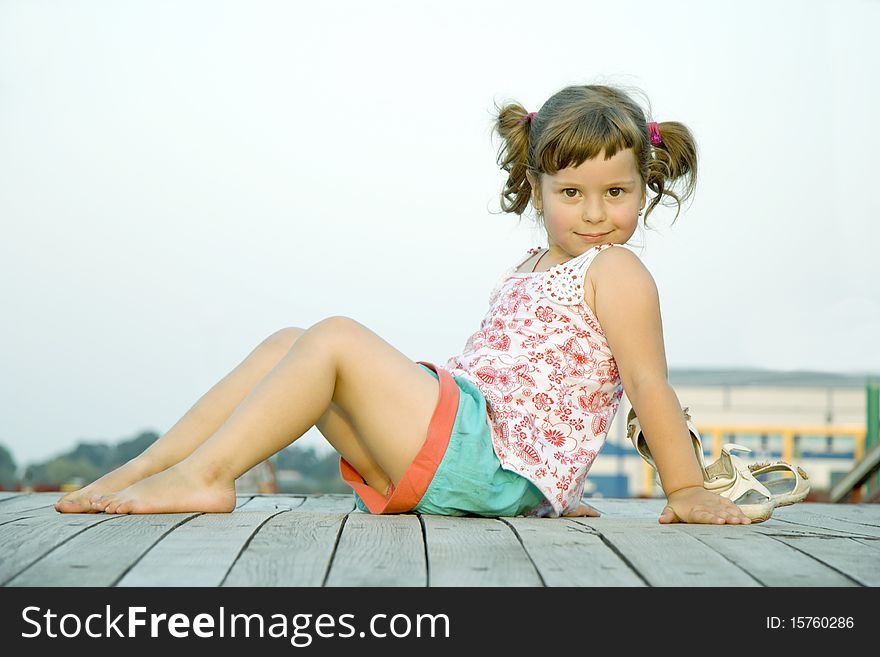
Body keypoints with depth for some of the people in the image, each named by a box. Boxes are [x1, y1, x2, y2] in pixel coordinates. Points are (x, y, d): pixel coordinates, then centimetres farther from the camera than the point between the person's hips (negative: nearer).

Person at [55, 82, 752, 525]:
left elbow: (649, 384, -7)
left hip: (492, 465, -9)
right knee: (286, 346, 5)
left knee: (336, 338, -20)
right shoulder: (526, 273, 23)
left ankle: (204, 475, -20)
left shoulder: (615, 270, -1)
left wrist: (687, 490, -11)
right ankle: (142, 470, -1)